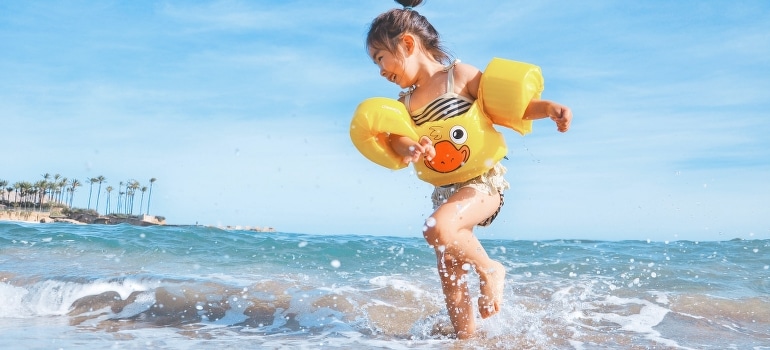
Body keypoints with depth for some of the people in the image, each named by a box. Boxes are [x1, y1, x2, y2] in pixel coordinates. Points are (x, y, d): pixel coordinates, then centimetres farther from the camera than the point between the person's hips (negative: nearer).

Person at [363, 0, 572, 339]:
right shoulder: (405, 102, 8)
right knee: (450, 279, 10)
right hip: (445, 190, 7)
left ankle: (490, 269, -7)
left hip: (483, 181, -7)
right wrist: (411, 149, -33)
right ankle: (466, 337, 27)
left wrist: (548, 108, -23)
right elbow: (396, 137, -10)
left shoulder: (459, 75, -7)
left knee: (437, 228, -33)